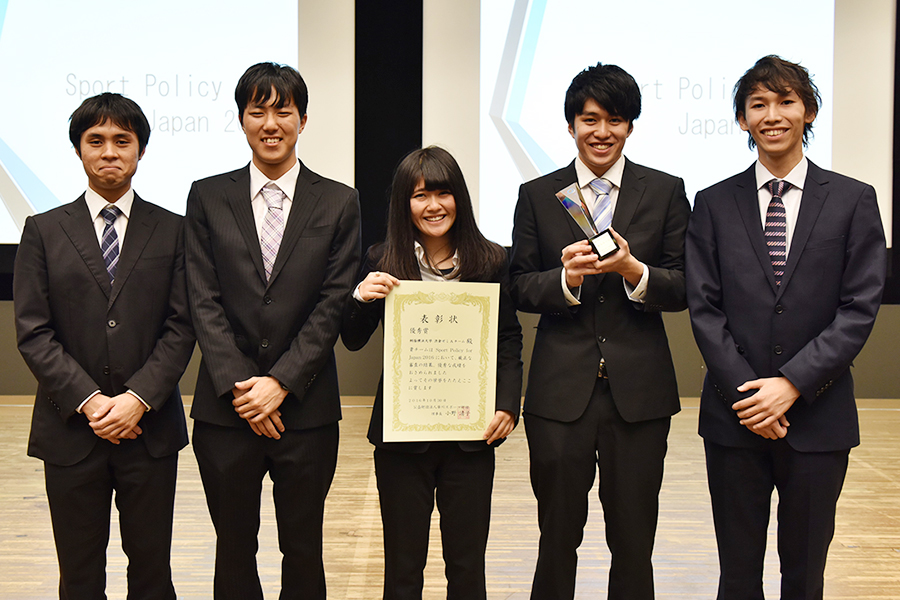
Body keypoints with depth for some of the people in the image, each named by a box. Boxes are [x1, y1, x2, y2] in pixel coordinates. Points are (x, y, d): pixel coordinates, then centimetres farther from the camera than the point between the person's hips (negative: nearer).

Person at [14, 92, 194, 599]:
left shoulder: (172, 230, 5)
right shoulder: (44, 231, 5)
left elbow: (181, 328, -1)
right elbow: (33, 333, -1)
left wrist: (138, 398, -13)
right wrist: (87, 400, -12)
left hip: (150, 429, 0)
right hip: (70, 430, 0)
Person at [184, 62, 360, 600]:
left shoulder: (339, 203, 3)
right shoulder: (208, 198, 5)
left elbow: (334, 304, -4)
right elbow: (204, 301, -1)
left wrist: (280, 383, -12)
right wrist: (239, 387, -11)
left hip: (306, 409, -1)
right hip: (225, 410, 1)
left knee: (304, 552, 11)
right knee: (234, 550, 13)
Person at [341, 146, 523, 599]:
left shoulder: (491, 262, 1)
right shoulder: (382, 262, -1)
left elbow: (509, 340, 7)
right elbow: (353, 341, 4)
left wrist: (508, 404, -6)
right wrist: (361, 298, -15)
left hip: (472, 432, 1)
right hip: (401, 431, 0)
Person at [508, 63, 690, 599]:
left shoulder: (666, 192, 5)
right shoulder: (537, 196, 6)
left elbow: (683, 290, 2)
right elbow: (520, 288, 4)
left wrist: (633, 270, -18)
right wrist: (566, 277, -16)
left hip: (639, 391, 0)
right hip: (561, 389, 0)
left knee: (634, 542, 8)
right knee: (558, 536, 9)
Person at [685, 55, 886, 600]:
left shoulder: (854, 201, 3)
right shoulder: (714, 204, 5)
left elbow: (859, 309, -5)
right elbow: (704, 308, -1)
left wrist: (792, 384, -14)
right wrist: (748, 395, -11)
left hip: (818, 417, 0)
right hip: (734, 416, 1)